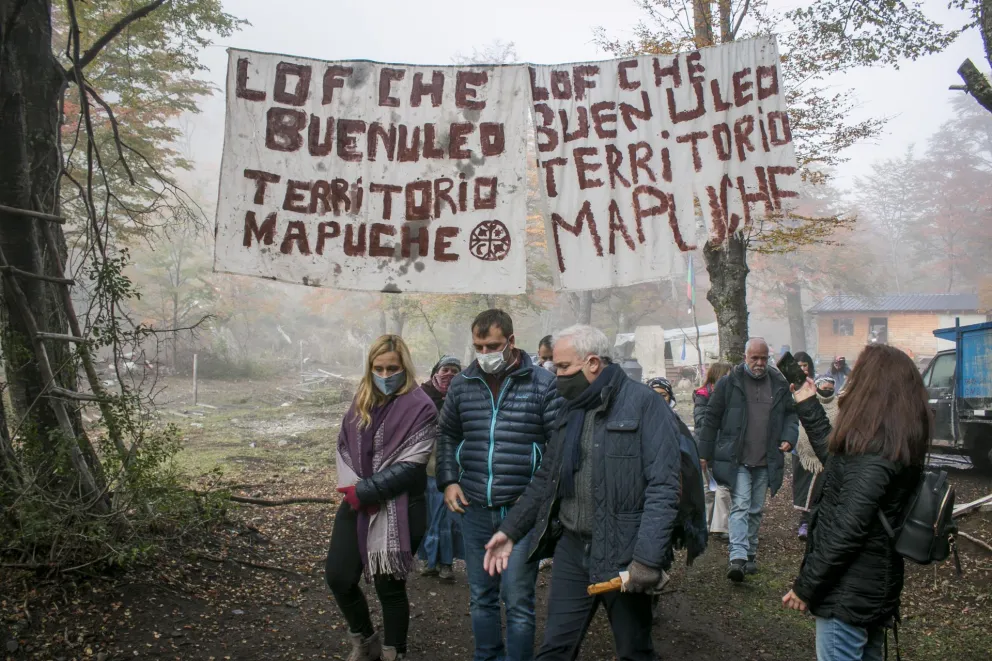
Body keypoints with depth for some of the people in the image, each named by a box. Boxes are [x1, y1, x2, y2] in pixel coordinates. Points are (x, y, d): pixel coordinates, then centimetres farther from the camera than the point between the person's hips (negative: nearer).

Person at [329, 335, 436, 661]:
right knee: (338, 578, 9)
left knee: (389, 587, 4)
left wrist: (362, 491, -17)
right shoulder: (362, 399, 9)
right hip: (356, 504, 6)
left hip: (398, 510, -6)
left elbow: (408, 467, -16)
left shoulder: (420, 407, -12)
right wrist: (350, 485, -7)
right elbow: (343, 443, 10)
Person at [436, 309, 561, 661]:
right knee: (481, 596, 16)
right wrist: (449, 481, 6)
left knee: (518, 600, 2)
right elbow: (448, 436, 17)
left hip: (522, 511, -4)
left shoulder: (543, 384, -6)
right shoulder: (461, 385, 6)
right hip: (474, 510, 4)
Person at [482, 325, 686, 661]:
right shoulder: (571, 409, 11)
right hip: (571, 549, 6)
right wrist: (510, 530, 10)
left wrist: (648, 559, -24)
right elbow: (547, 480, 16)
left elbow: (663, 488, -18)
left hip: (622, 553, -5)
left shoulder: (644, 403, -12)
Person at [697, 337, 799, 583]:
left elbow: (791, 414, 20)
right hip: (737, 460, -4)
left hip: (765, 462, 4)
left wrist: (789, 438, 1)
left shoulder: (779, 384, 8)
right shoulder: (729, 383, -3)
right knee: (740, 506, -13)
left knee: (756, 510, 13)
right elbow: (711, 419, 0)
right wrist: (704, 454, 0)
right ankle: (738, 557, -19)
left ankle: (750, 553, 25)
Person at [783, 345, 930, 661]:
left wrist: (805, 586, -18)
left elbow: (845, 531, -27)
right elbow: (836, 457, 19)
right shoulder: (896, 444, 3)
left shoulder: (873, 454, -26)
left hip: (849, 593, -9)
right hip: (875, 585, 9)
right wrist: (808, 405, 23)